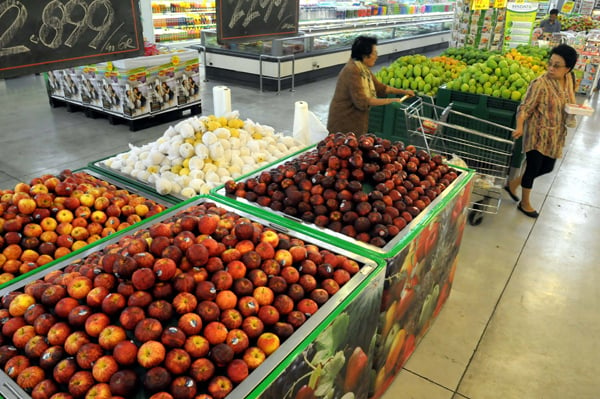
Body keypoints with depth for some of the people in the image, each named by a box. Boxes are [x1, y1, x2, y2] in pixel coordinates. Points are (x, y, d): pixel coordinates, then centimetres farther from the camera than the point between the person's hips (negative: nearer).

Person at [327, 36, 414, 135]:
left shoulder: (364, 69, 6)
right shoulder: (352, 71, -22)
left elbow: (380, 87, 15)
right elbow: (361, 101, -26)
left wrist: (403, 92, 10)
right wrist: (389, 101, -20)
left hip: (356, 121, 9)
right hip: (344, 124, -9)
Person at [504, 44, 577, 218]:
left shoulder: (569, 79, 2)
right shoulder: (540, 83, -20)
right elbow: (525, 107, -19)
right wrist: (519, 127, -35)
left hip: (555, 135, 7)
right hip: (538, 134, -7)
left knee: (547, 167, 16)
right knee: (533, 167, 3)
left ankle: (514, 184, 35)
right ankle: (525, 203, 23)